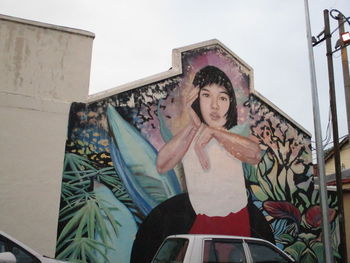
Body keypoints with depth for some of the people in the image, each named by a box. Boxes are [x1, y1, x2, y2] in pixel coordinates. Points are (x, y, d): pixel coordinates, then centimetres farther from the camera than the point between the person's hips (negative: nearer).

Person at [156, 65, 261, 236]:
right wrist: (193, 125, -31)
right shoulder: (187, 137, -7)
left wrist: (213, 131, -33)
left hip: (237, 221, 1)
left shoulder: (236, 134, -6)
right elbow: (162, 166, -26)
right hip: (201, 222, 0)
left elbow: (255, 155, -29)